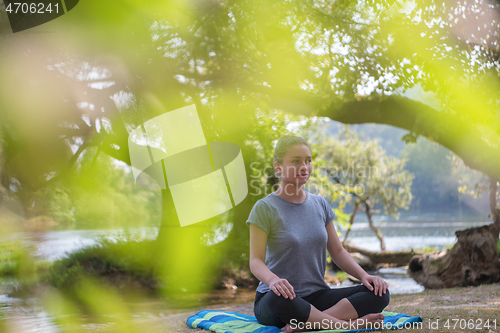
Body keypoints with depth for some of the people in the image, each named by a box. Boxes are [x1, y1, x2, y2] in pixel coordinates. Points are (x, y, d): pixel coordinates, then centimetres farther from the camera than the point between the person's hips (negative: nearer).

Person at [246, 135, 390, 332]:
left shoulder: (320, 205, 12)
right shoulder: (265, 208, -4)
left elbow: (337, 251, 16)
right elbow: (256, 261, -12)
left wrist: (364, 275, -3)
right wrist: (273, 280, -35)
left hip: (316, 297, 6)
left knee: (379, 293, -17)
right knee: (279, 298, -42)